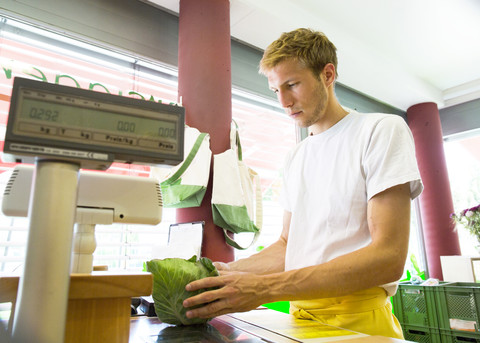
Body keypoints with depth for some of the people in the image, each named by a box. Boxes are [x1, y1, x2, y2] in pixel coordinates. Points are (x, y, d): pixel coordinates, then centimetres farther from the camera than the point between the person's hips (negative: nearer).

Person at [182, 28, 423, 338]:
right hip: (300, 312, 6)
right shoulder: (295, 158, 11)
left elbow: (389, 257, -20)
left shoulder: (382, 130, -10)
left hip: (358, 317, -5)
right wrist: (230, 270, -4)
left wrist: (266, 288, -27)